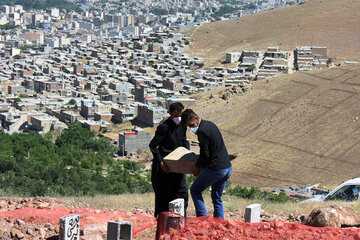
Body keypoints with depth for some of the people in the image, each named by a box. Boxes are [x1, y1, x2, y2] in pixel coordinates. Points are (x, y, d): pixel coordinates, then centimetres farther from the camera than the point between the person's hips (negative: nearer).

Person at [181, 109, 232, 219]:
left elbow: (205, 154, -17)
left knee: (194, 190, 7)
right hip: (227, 167, 9)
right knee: (217, 197, 17)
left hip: (215, 169, -9)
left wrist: (197, 166, 0)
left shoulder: (202, 131, -17)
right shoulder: (210, 124, 12)